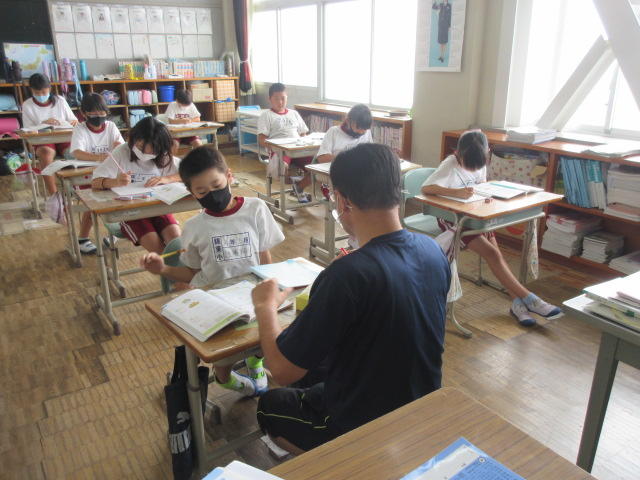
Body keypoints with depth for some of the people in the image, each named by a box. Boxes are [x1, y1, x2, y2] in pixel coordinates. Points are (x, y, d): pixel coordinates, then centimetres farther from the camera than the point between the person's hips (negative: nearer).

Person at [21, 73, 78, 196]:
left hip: (63, 138, 1)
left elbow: (73, 120, 11)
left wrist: (74, 123, -14)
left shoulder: (60, 100, 6)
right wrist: (43, 123, -17)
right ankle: (54, 195, -35)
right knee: (46, 153, -37)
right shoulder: (27, 105, 3)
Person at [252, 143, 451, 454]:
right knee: (316, 371, 29)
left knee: (269, 406, 21)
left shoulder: (347, 275, -33)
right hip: (423, 412, 6)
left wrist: (266, 306, -7)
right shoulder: (432, 250, -11)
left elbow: (283, 370, -23)